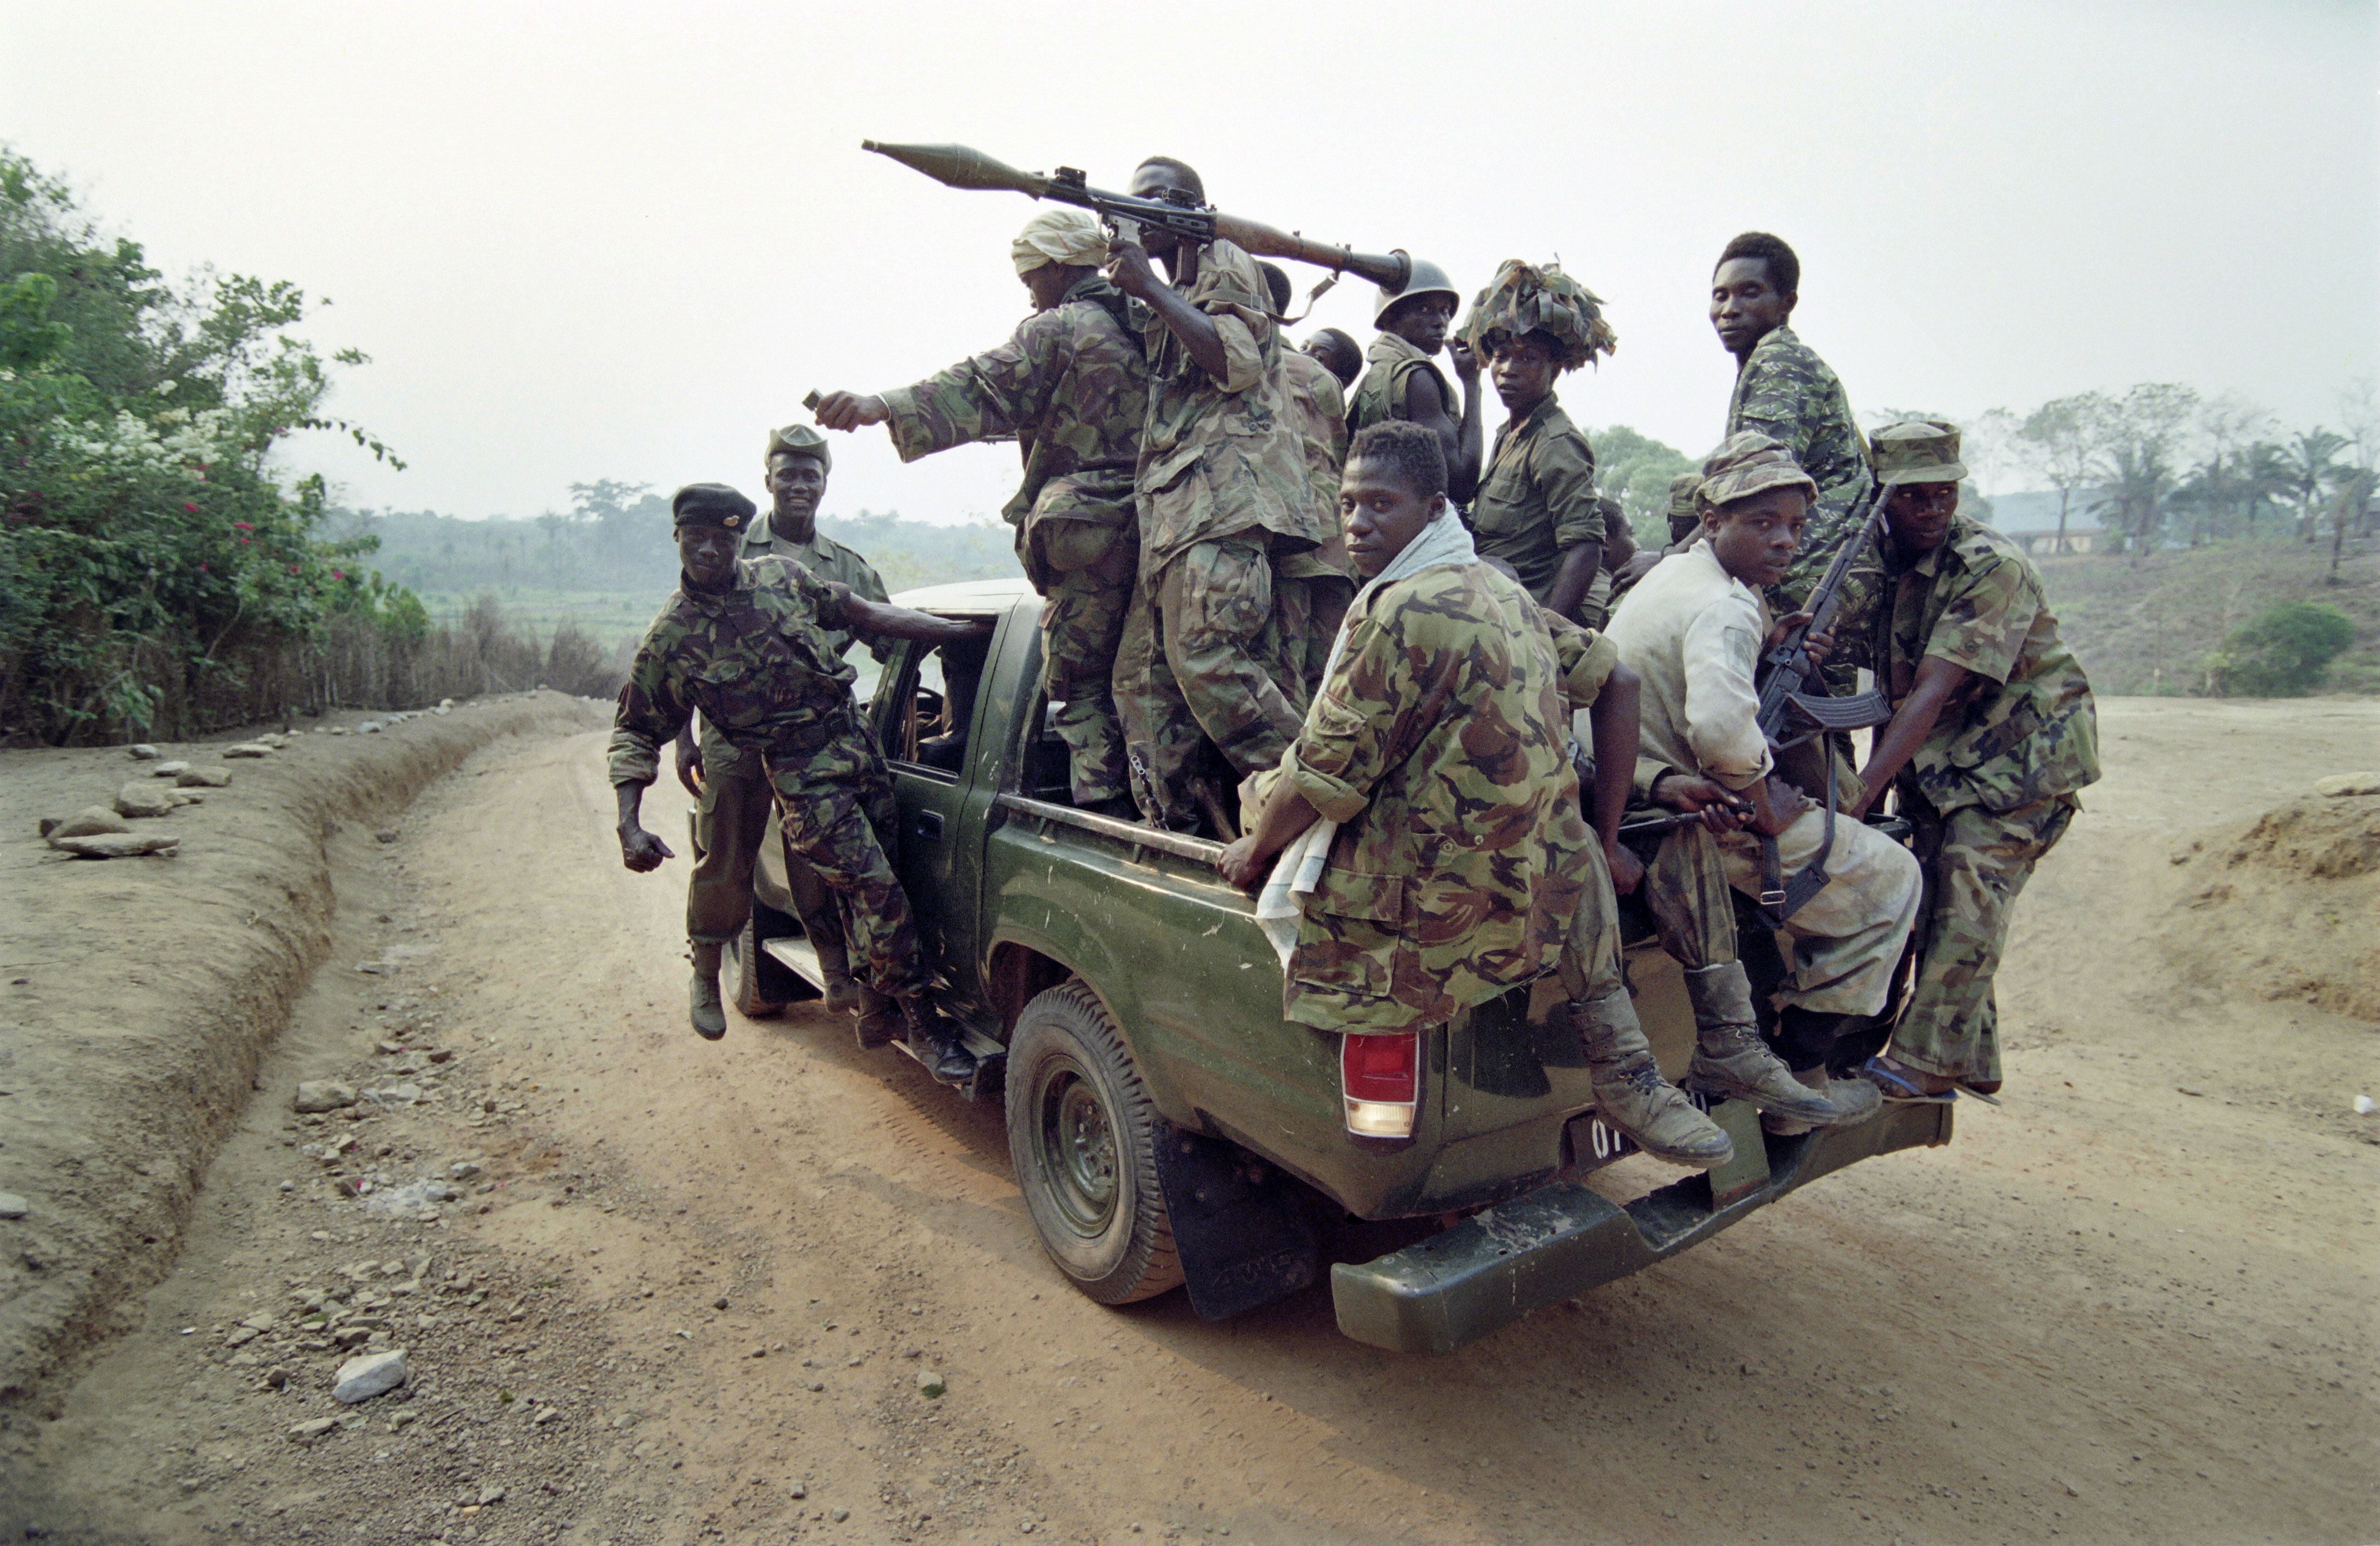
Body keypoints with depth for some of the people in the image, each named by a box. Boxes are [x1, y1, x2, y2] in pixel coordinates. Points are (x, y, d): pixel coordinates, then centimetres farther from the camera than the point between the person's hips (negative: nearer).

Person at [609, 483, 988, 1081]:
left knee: (871, 889, 11)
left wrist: (963, 630, 5)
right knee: (876, 888, -12)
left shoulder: (781, 576, 5)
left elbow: (866, 615, 10)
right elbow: (635, 733, -1)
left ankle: (880, 1008, 28)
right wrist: (629, 826, -13)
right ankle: (924, 1024, 0)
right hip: (801, 775, -5)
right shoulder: (671, 639, -5)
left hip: (858, 743, 5)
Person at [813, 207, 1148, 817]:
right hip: (1153, 528, 8)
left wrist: (883, 406, -31)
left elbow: (986, 388, -22)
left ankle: (1103, 805, -6)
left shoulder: (1057, 331, -6)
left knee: (1078, 683, 0)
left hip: (1091, 531, -7)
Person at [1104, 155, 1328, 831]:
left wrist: (1149, 288, -10)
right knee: (1143, 672, 2)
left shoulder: (1225, 263, 6)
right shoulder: (1171, 296, 31)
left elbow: (1239, 361, -12)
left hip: (1226, 494, -9)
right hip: (1172, 507, 9)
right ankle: (1171, 830, 5)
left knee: (1204, 654, -22)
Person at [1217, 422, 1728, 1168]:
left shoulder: (1399, 612, -18)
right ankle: (1627, 1074, 31)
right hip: (1540, 899, 7)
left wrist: (1254, 852, 1)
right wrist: (1606, 836, 18)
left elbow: (1326, 779, -17)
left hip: (1443, 906, -7)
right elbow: (1616, 682, 16)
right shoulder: (1501, 592, 7)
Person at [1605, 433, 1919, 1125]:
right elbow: (1720, 724, -40)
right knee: (1891, 878, 7)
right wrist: (1763, 794, -21)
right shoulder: (1725, 608, -22)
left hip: (1637, 799, 10)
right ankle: (1799, 1073, 11)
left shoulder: (1669, 575, 11)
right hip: (1709, 825, -10)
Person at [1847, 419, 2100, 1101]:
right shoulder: (1881, 562, -1)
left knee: (1971, 881, -16)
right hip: (1943, 753, 7)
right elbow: (1892, 687, 5)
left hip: (2028, 744, -7)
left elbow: (1933, 693, -30)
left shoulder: (1992, 566, -22)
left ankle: (1931, 1059, -10)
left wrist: (1858, 796, -36)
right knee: (1933, 885, 3)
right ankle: (1973, 1061, 14)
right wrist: (1875, 788, -4)